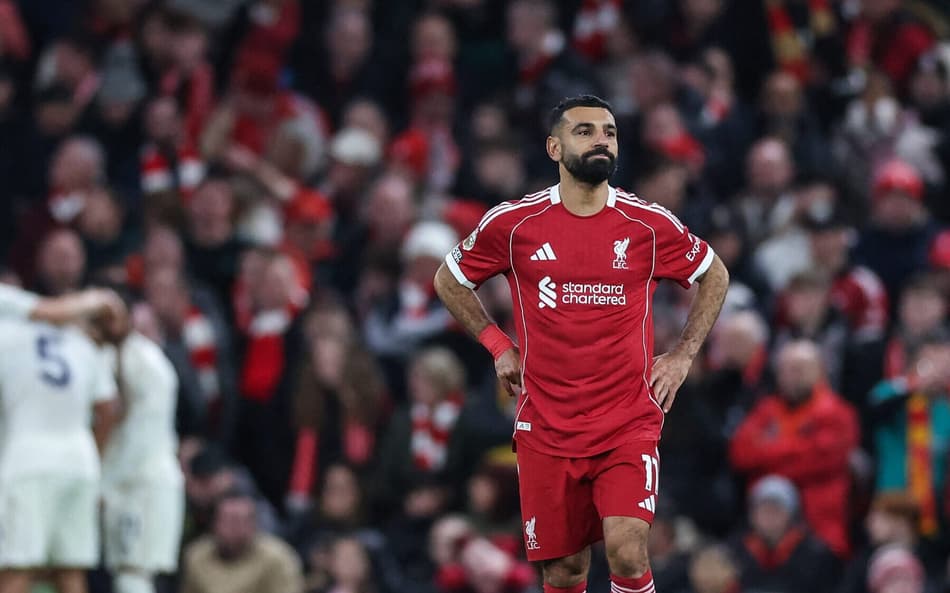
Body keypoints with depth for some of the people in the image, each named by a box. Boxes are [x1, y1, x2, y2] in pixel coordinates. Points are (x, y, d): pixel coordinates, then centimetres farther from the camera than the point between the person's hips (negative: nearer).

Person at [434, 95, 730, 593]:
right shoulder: (511, 224, -1)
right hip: (547, 428, 1)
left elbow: (714, 276, 16)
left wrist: (682, 356, 8)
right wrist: (498, 346, 7)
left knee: (627, 552, -20)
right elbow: (449, 281, 16)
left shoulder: (650, 225, -1)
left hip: (629, 425, -1)